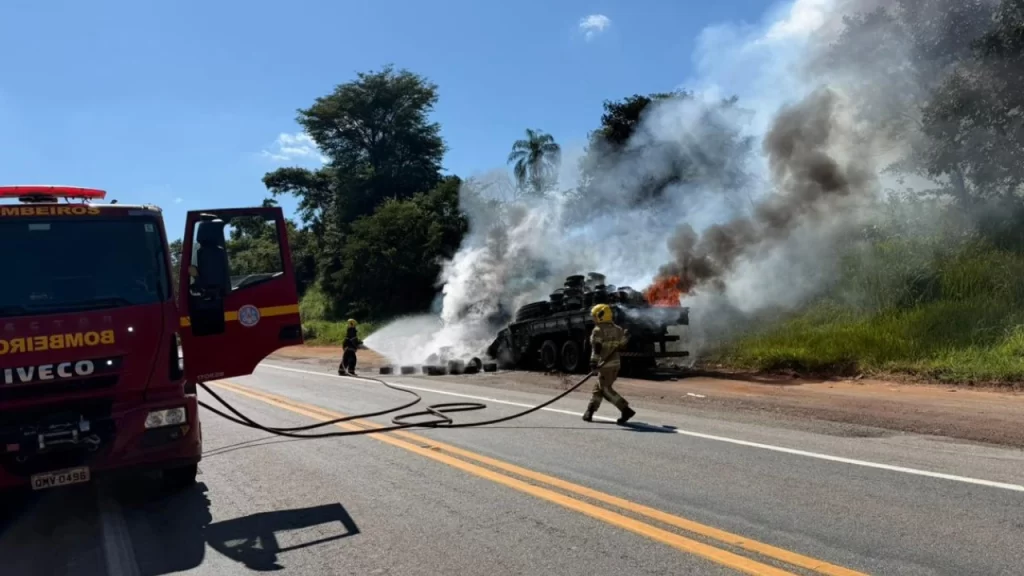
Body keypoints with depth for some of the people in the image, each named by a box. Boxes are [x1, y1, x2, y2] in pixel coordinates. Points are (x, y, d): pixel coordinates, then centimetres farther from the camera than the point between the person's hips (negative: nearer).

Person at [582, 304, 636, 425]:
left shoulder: (598, 330, -11)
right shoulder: (617, 329, 10)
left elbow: (596, 347, -20)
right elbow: (621, 345, 18)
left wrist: (593, 361, -26)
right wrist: (626, 336, 36)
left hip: (605, 364, -8)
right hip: (616, 362, 8)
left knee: (606, 389, -3)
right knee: (599, 387, 15)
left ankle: (626, 410, -12)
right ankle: (589, 412, 18)